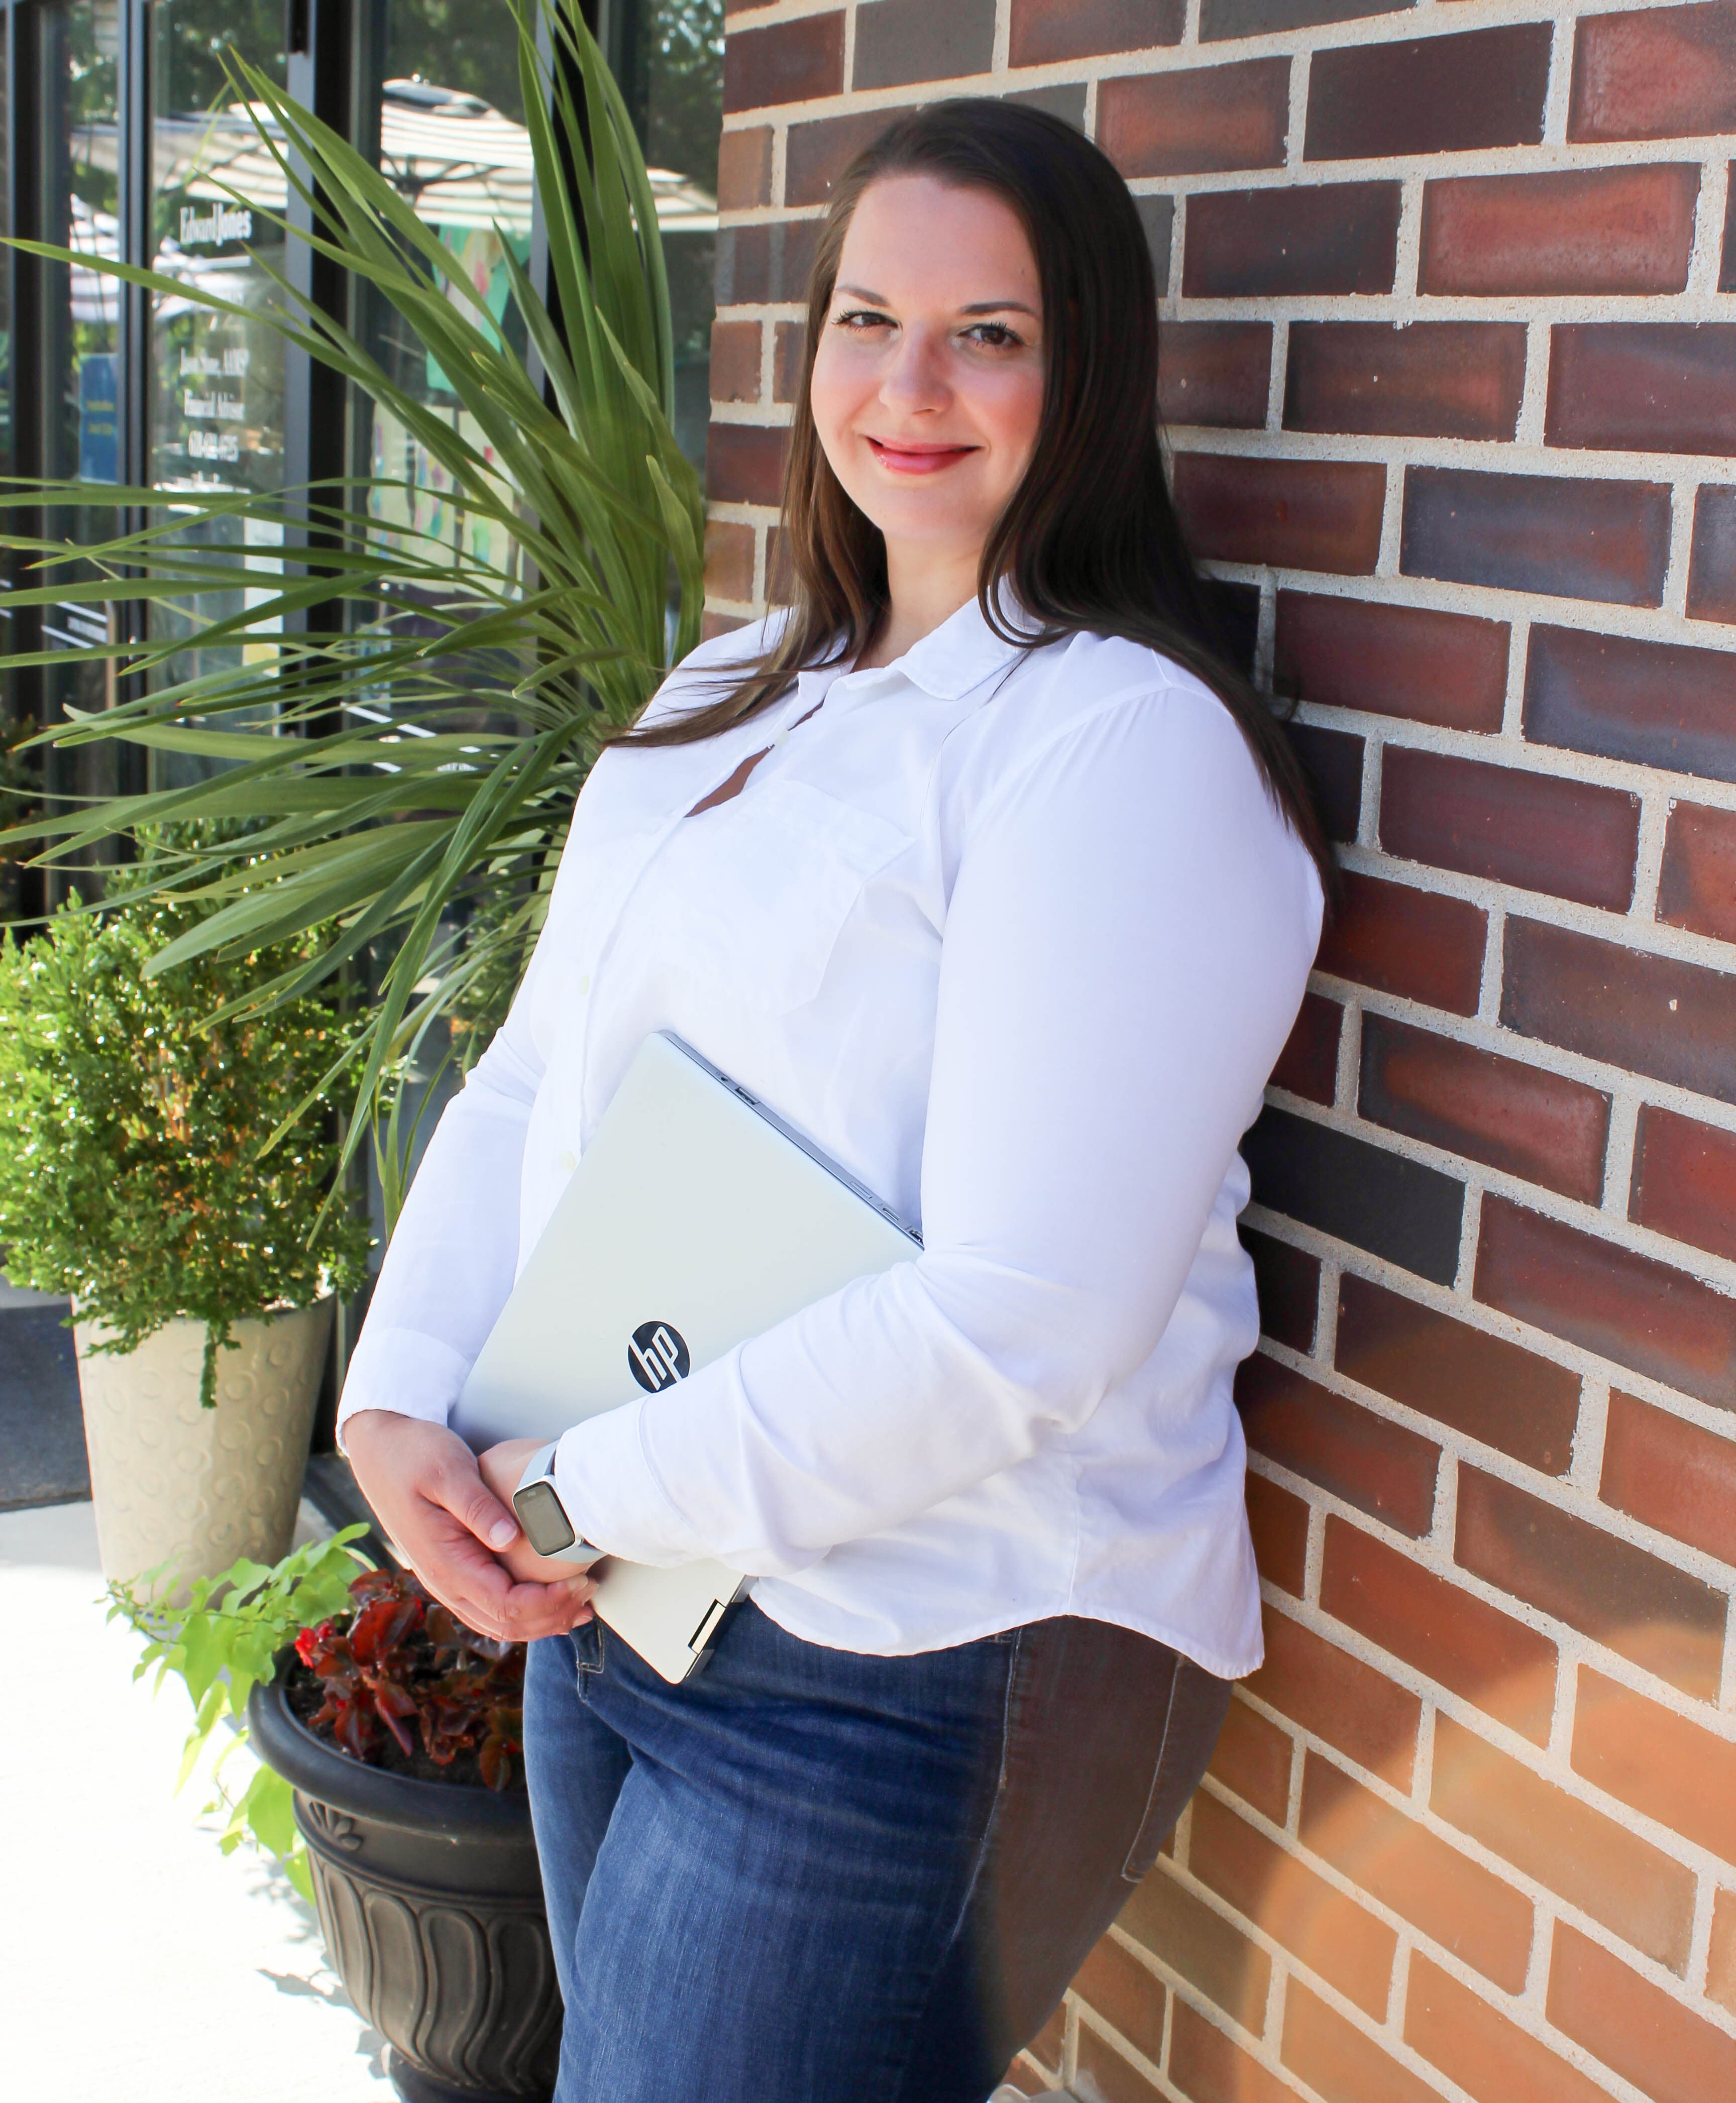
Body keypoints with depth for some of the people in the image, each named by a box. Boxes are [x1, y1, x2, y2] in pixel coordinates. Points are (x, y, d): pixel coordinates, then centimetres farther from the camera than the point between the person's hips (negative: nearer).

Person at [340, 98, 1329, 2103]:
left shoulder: (1127, 741, -18)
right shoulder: (732, 693, 10)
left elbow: (1017, 1330, -24)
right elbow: (528, 1081, 10)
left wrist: (584, 1495, -17)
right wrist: (400, 1401, -6)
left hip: (906, 1685, -8)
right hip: (603, 1607, 8)